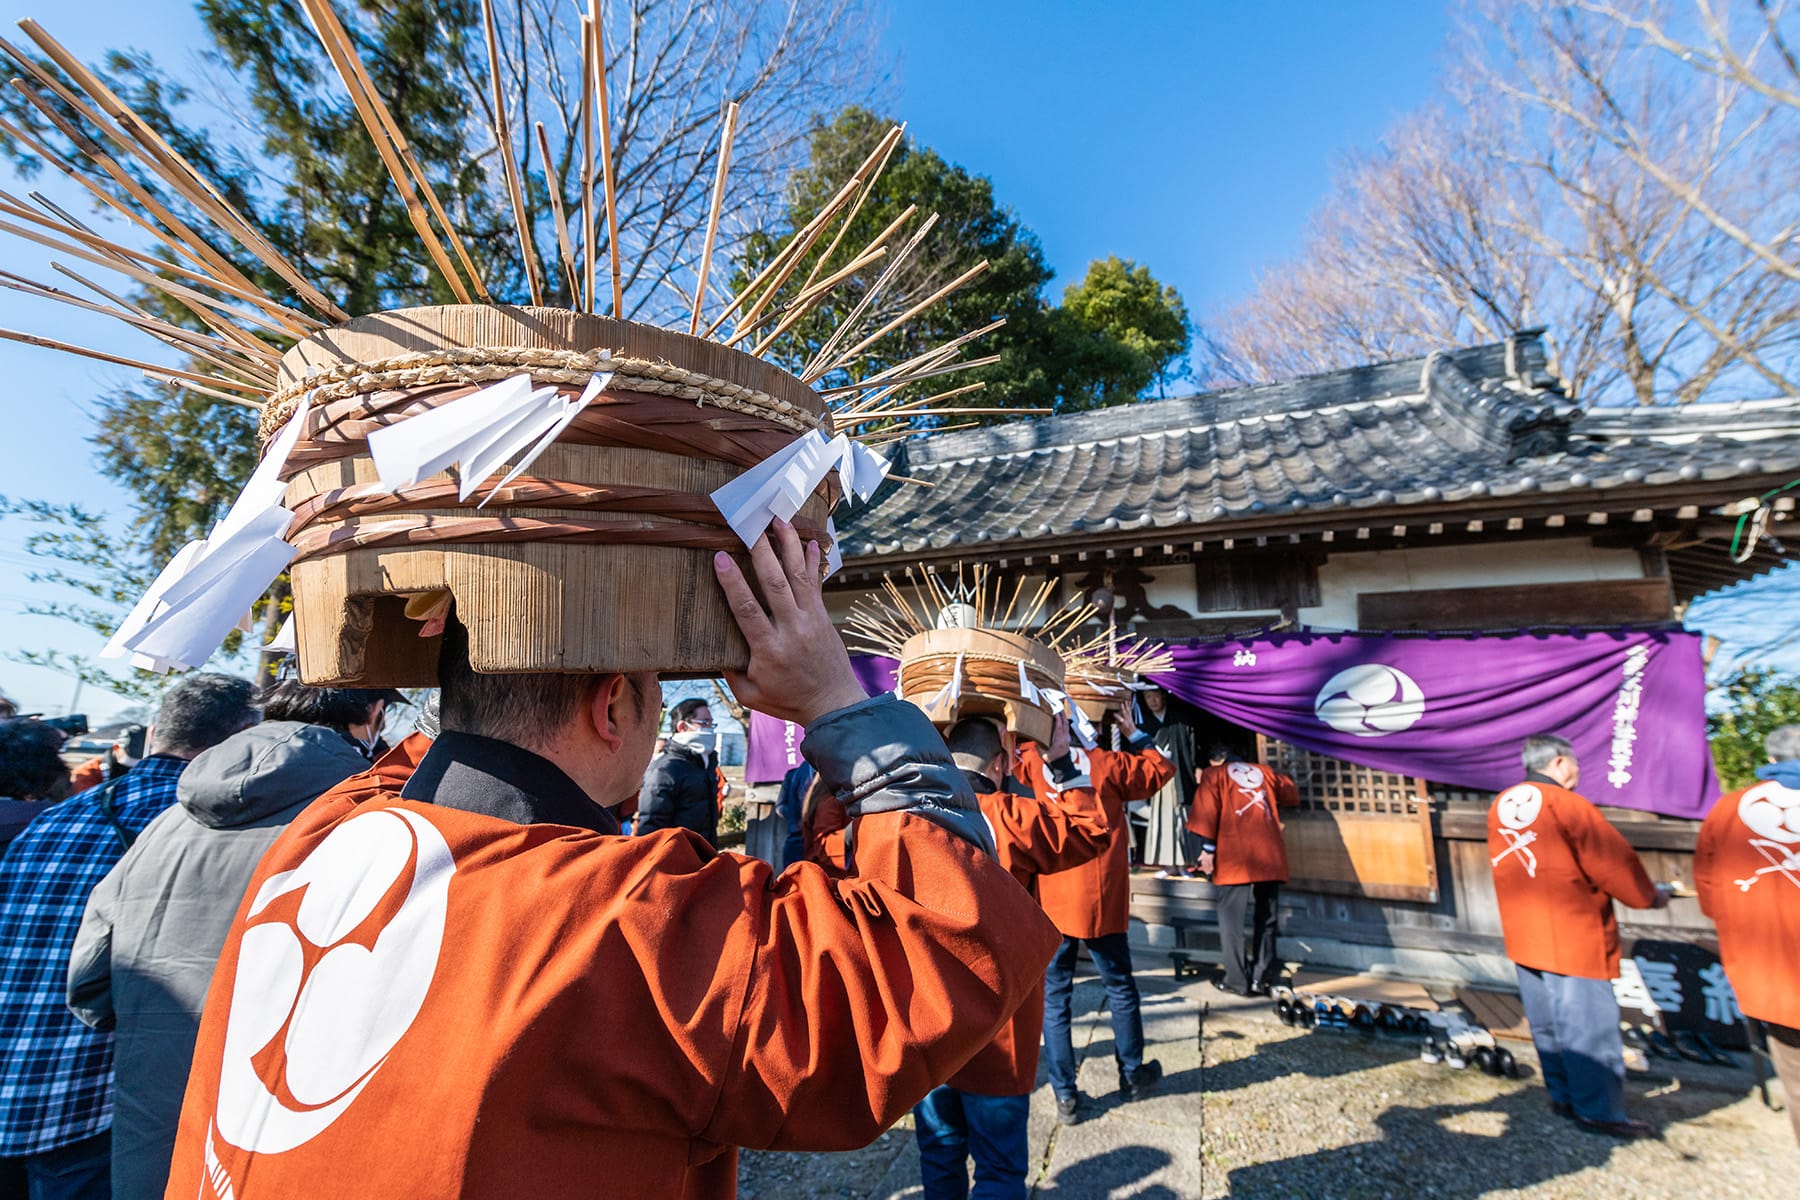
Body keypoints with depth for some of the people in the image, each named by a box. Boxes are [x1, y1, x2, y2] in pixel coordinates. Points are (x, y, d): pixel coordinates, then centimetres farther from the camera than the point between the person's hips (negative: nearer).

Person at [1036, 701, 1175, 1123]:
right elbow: (1162, 768, 6)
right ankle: (1132, 1074, 37)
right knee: (1120, 987, 20)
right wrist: (1135, 734, 16)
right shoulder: (1108, 764, -7)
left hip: (1048, 903, 1)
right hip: (1100, 902, -1)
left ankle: (1066, 1095, 17)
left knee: (1054, 997, 10)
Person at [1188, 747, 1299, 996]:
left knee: (1231, 917, 2)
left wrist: (1208, 847, -6)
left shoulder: (1212, 774, 11)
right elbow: (1292, 795, 36)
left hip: (1235, 856, -4)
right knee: (1266, 918, 12)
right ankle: (1262, 979, 15)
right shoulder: (1264, 772, 22)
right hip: (1270, 856, 4)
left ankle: (1237, 980, 3)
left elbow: (1207, 811, -3)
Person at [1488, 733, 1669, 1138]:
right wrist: (1650, 896, 6)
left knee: (1546, 1023, 15)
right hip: (1573, 937, -7)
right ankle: (1600, 1111, 8)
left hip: (1522, 935, 7)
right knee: (1589, 1024, 1)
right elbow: (1614, 862, -10)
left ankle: (1564, 1097, 25)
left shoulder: (1500, 806, 8)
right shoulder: (1567, 805, -14)